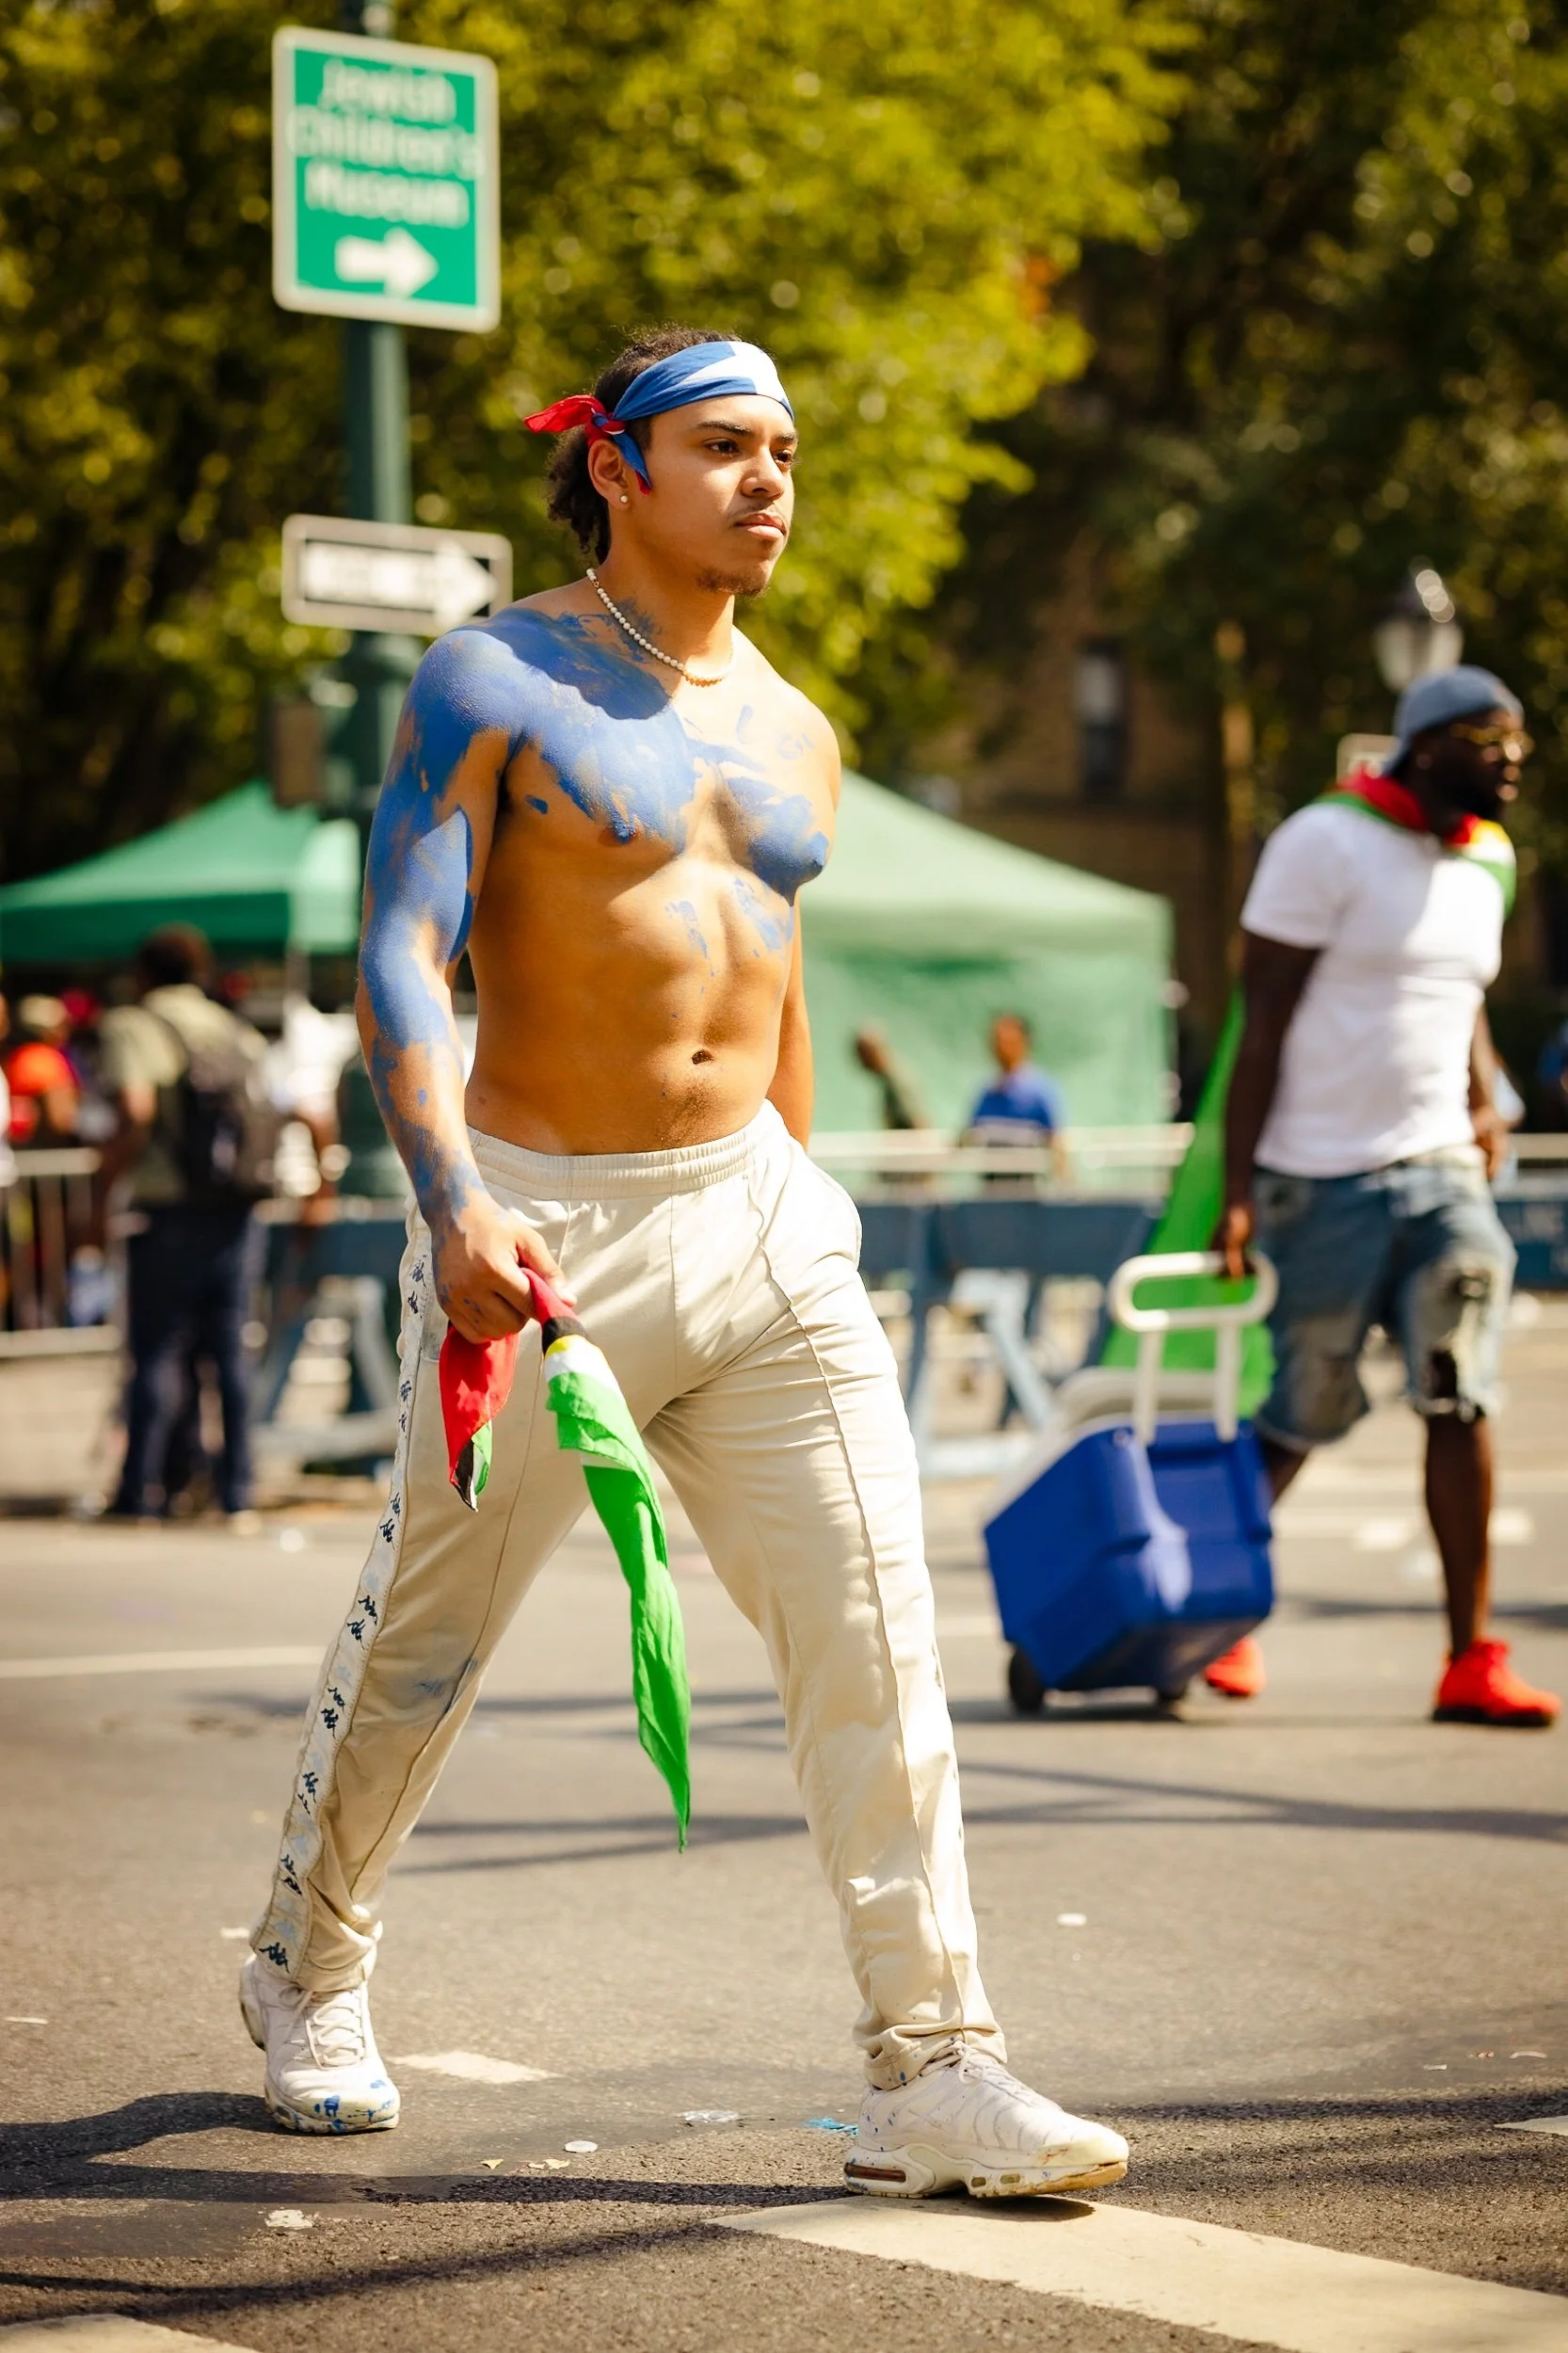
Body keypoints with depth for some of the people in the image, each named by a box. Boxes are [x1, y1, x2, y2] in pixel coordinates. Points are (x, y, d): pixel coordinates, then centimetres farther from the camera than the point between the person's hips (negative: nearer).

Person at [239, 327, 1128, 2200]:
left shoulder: (795, 736, 13)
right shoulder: (494, 683, -6)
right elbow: (400, 954, -16)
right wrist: (454, 1199, -30)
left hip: (757, 1207, 5)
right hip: (537, 1224, -5)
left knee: (879, 1634, -7)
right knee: (422, 1642, 10)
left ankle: (932, 2069, -5)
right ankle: (309, 1971, 34)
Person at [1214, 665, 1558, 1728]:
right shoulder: (1327, 843, -9)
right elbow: (1264, 1025, -10)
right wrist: (1238, 1189, -13)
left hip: (1441, 1171, 6)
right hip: (1324, 1180, -6)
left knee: (1462, 1402, -6)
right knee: (1303, 1415, 3)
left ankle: (1471, 1659, -5)